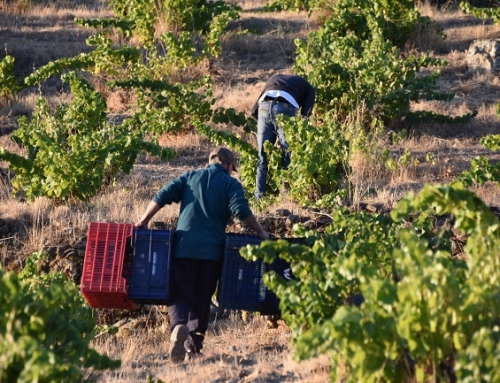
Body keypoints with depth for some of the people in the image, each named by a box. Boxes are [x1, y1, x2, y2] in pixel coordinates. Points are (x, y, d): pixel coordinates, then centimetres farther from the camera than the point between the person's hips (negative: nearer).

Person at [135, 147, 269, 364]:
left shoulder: (190, 177, 14)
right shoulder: (231, 184, 6)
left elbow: (162, 197, 4)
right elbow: (241, 210, -10)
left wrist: (143, 221, 10)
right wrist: (260, 233, 0)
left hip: (184, 246, 1)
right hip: (212, 249, -1)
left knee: (179, 295, -1)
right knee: (203, 298, 12)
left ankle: (178, 327, -31)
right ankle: (194, 344, 9)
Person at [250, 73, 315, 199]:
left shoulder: (273, 80, 39)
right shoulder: (308, 88, 30)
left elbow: (254, 111, 30)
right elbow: (306, 114, 14)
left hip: (265, 106, 3)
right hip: (285, 106, -3)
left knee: (263, 157, 10)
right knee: (289, 155, 5)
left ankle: (260, 196, 10)